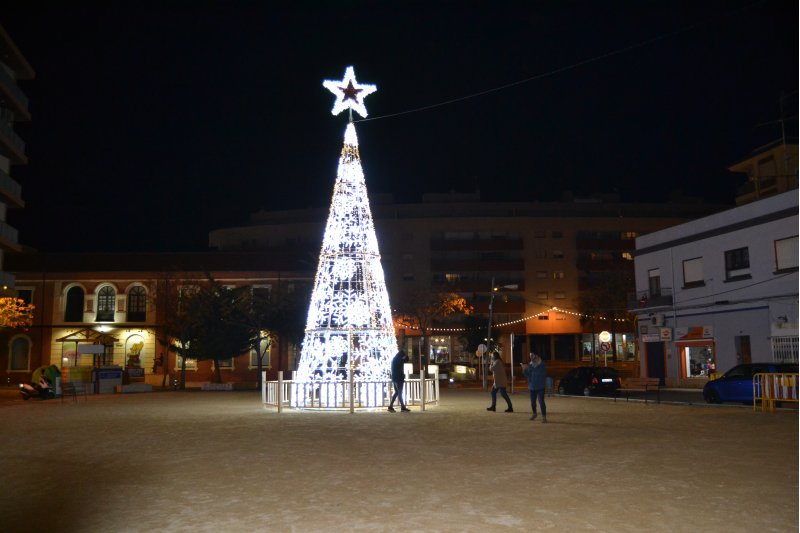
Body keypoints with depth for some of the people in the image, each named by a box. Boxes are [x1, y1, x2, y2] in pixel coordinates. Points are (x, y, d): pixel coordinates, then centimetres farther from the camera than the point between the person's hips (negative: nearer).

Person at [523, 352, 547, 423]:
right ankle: (534, 414, 36)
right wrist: (524, 369, -10)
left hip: (540, 387, -5)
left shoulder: (542, 364, -9)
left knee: (541, 402, -12)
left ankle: (544, 417, -8)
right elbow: (527, 375, 10)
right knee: (532, 402, 13)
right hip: (532, 387, 5)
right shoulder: (530, 365, 6)